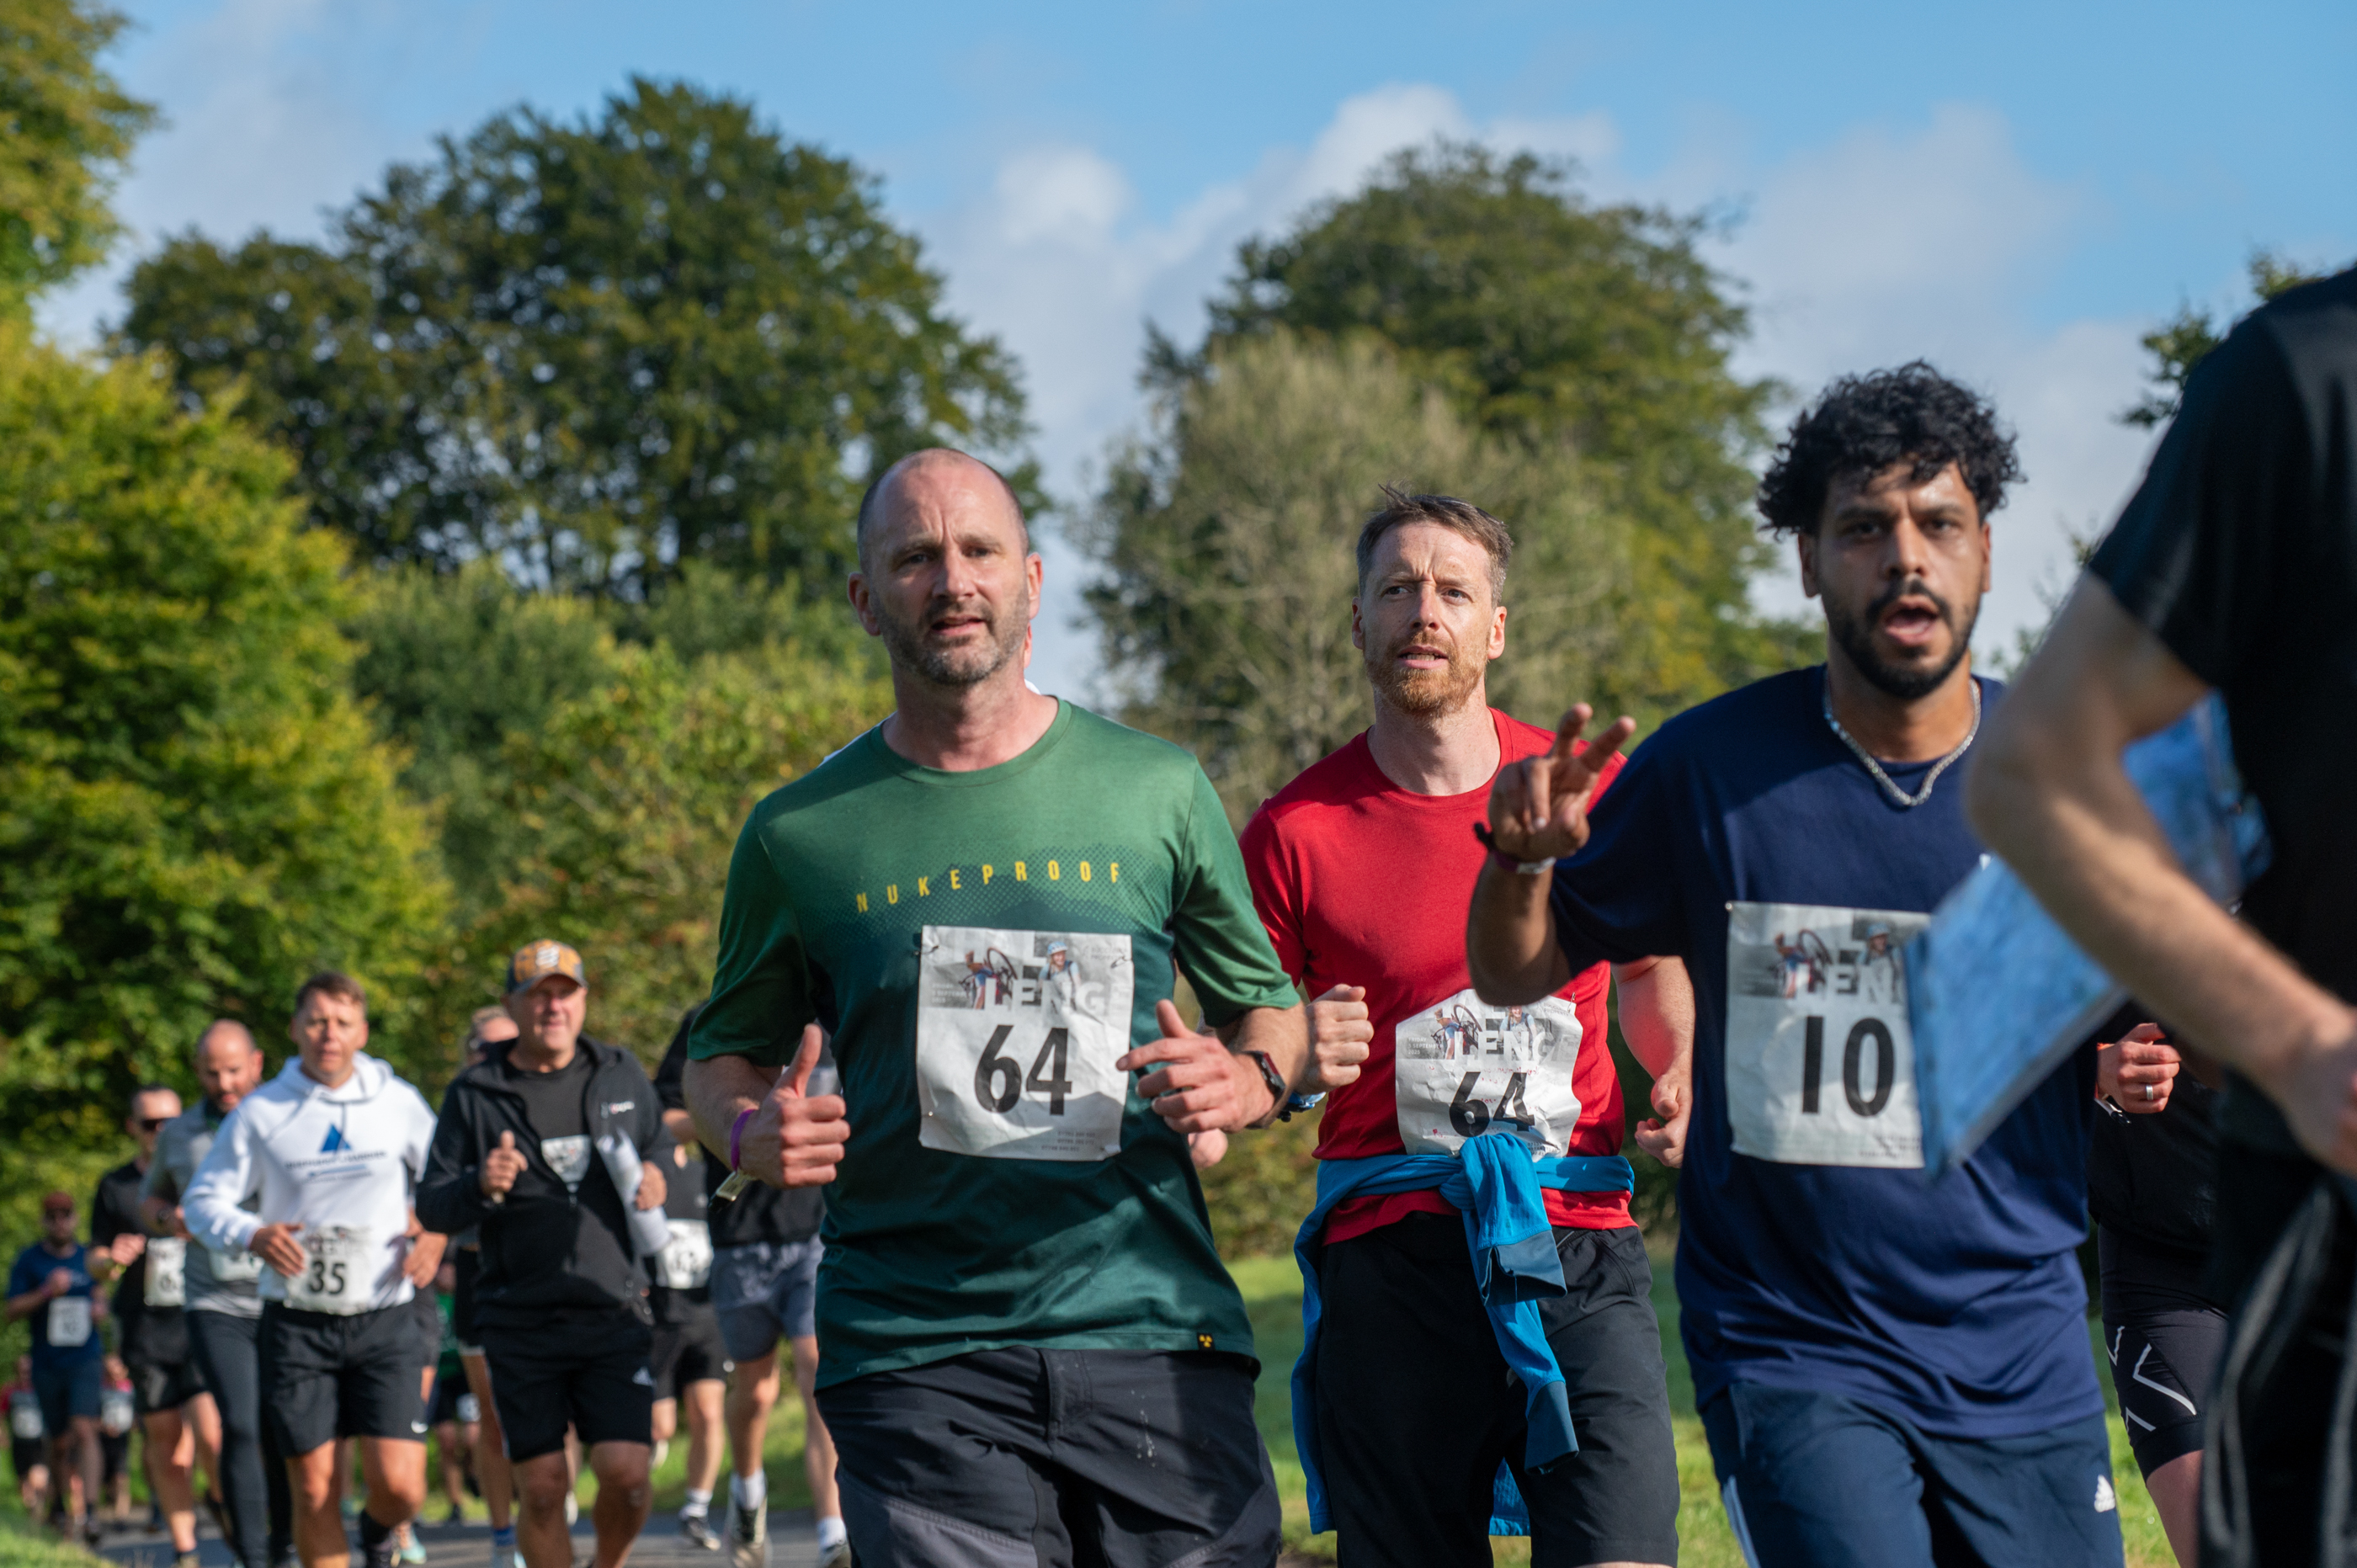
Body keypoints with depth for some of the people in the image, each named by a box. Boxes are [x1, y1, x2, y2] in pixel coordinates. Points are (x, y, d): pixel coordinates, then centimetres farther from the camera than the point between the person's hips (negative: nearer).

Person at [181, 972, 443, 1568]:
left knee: (400, 1489, -9)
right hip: (297, 1321, 0)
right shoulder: (262, 1112, 2)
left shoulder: (399, 1103, 3)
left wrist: (437, 1234, -3)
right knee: (314, 1492, -1)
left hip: (383, 1317, 0)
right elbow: (203, 1199, 6)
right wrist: (253, 1235, -14)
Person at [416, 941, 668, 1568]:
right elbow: (432, 1206, 4)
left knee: (626, 1471, -9)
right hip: (521, 1322, -1)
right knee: (542, 1487, -2)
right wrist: (479, 1187, -18)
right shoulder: (474, 1095, 4)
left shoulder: (623, 1076, 10)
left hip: (615, 1310, 1)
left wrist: (657, 1180, 2)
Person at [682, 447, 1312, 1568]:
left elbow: (1267, 1004, 18)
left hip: (1151, 1338, 1)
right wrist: (748, 1131, -4)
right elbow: (722, 1053, 19)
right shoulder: (802, 835, 7)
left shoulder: (1157, 791, 8)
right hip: (916, 1358, -1)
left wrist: (1249, 1081, -5)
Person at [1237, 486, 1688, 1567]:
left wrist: (1679, 1073, 5)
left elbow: (1651, 971, 25)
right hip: (1390, 1259, 0)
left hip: (1578, 1245, 1)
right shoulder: (1297, 830, 3)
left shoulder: (1588, 790, 8)